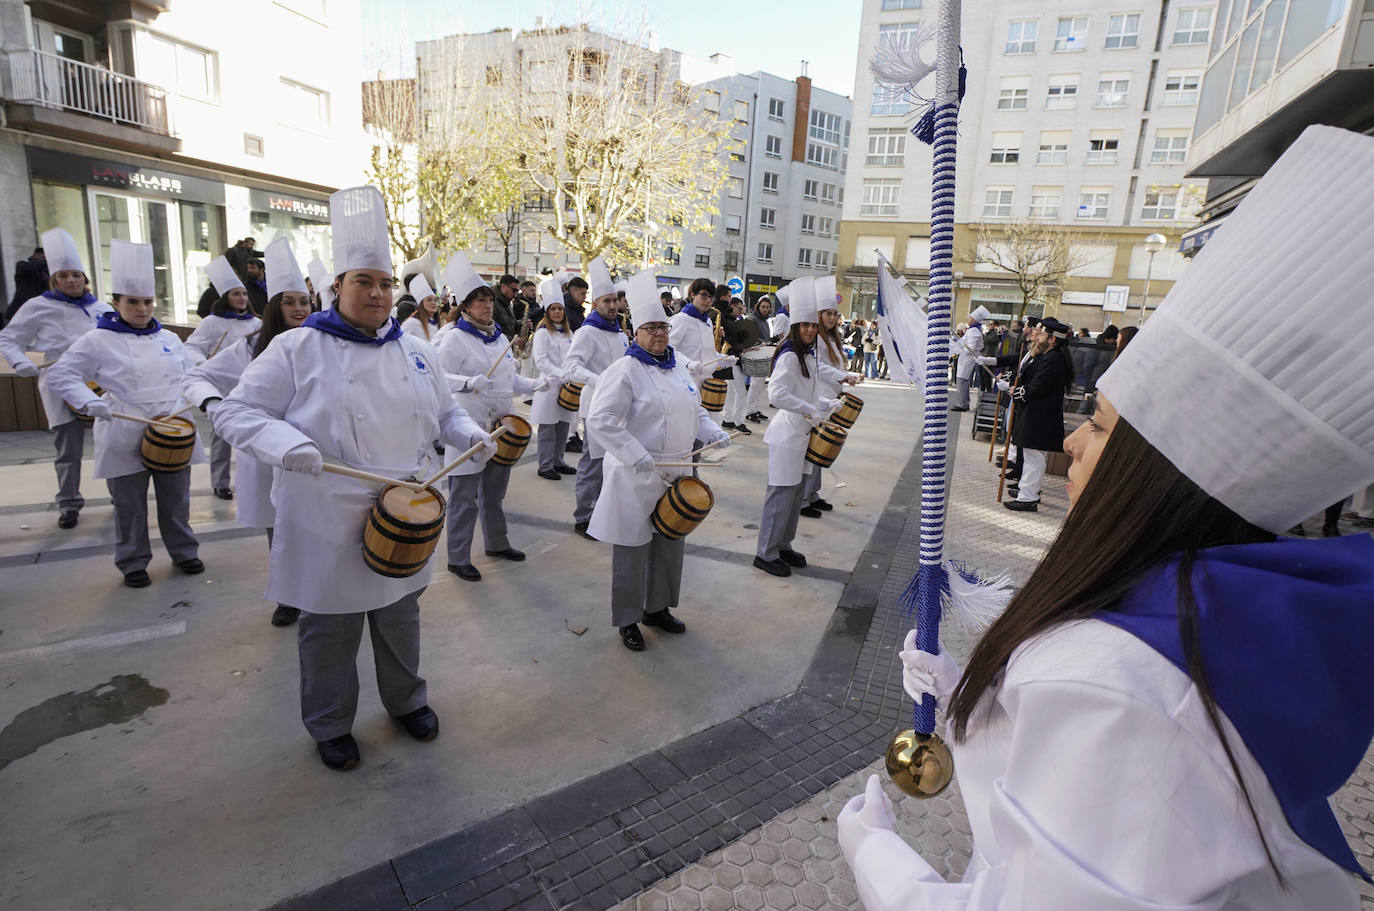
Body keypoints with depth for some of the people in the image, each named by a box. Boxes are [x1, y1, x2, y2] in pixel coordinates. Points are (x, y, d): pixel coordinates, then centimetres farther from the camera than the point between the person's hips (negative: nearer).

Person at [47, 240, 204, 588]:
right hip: (126, 438, -3)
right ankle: (133, 562, 24)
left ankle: (184, 551, 29)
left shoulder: (169, 338, 9)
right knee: (130, 505, 8)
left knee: (176, 499, 13)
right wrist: (90, 402, -17)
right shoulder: (98, 340, -3)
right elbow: (60, 375, -2)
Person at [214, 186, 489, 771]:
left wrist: (469, 433, -4)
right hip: (329, 523, -4)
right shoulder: (297, 349, -7)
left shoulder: (414, 350, 7)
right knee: (331, 629, 12)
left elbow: (444, 413, 17)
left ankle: (407, 700, 42)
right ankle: (330, 726, 35)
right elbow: (235, 412, -7)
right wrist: (285, 443, -25)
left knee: (400, 616, 20)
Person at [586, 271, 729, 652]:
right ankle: (627, 619, 23)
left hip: (676, 474, 7)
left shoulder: (677, 367, 11)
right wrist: (639, 459, -25)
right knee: (633, 548, 5)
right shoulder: (625, 370, -13)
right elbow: (599, 421, -21)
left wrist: (714, 432, 3)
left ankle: (657, 607, 38)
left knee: (671, 542, 18)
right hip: (636, 477, -7)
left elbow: (695, 411, 23)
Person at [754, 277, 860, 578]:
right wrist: (811, 411, -22)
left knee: (795, 493, 15)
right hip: (788, 433, -10)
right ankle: (766, 554, 7)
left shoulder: (808, 355, 14)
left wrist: (830, 406, 12)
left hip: (802, 432, 10)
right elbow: (777, 394, -27)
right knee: (781, 494, -4)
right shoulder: (788, 356, -16)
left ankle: (783, 546, 27)